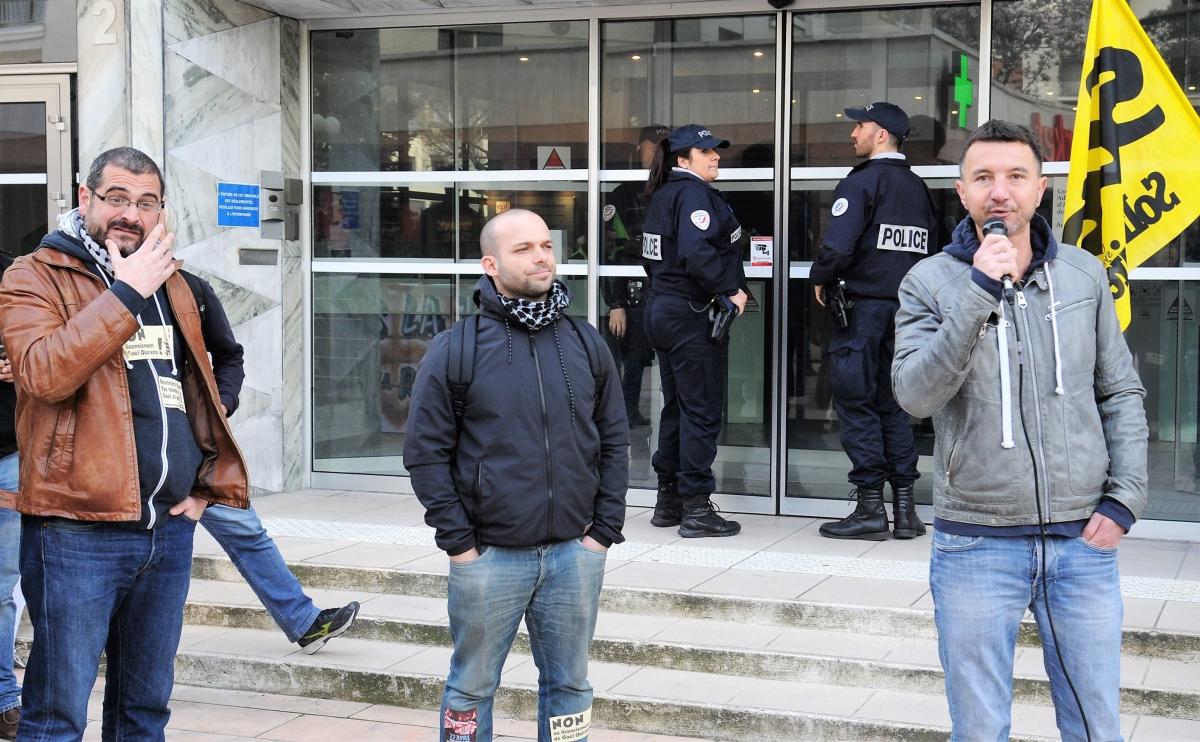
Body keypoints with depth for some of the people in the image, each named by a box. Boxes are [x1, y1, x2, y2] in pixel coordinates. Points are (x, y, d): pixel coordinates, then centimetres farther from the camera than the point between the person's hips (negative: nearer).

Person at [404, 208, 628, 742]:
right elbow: (425, 452, -4)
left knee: (569, 685, 14)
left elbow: (613, 442, 9)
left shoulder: (586, 343, 6)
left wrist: (605, 531, 2)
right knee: (472, 686, 10)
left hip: (574, 553, 3)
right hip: (489, 556, -3)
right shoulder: (454, 350, -5)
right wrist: (458, 541, -8)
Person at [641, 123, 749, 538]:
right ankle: (696, 509, -2)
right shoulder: (694, 193, -14)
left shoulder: (662, 195, 15)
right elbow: (696, 253, -27)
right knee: (702, 410, -4)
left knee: (676, 406, 16)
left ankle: (668, 501, 22)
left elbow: (651, 255, 19)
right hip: (693, 315, -10)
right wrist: (730, 292, -18)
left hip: (661, 310, 10)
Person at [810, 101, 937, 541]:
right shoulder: (918, 188, 12)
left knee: (855, 404, -1)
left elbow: (838, 245, -21)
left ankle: (870, 508, -1)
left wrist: (821, 279, -3)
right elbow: (931, 248, 15)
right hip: (904, 307, 7)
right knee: (891, 404, 12)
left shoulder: (861, 182, -11)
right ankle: (904, 508, 12)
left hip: (860, 306, -7)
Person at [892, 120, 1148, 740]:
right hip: (976, 544, -2)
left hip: (1083, 543, 2)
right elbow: (916, 396, -17)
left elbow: (1122, 393, 10)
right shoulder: (930, 283, -3)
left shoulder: (1084, 276, 5)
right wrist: (979, 292, -22)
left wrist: (1125, 498, 0)